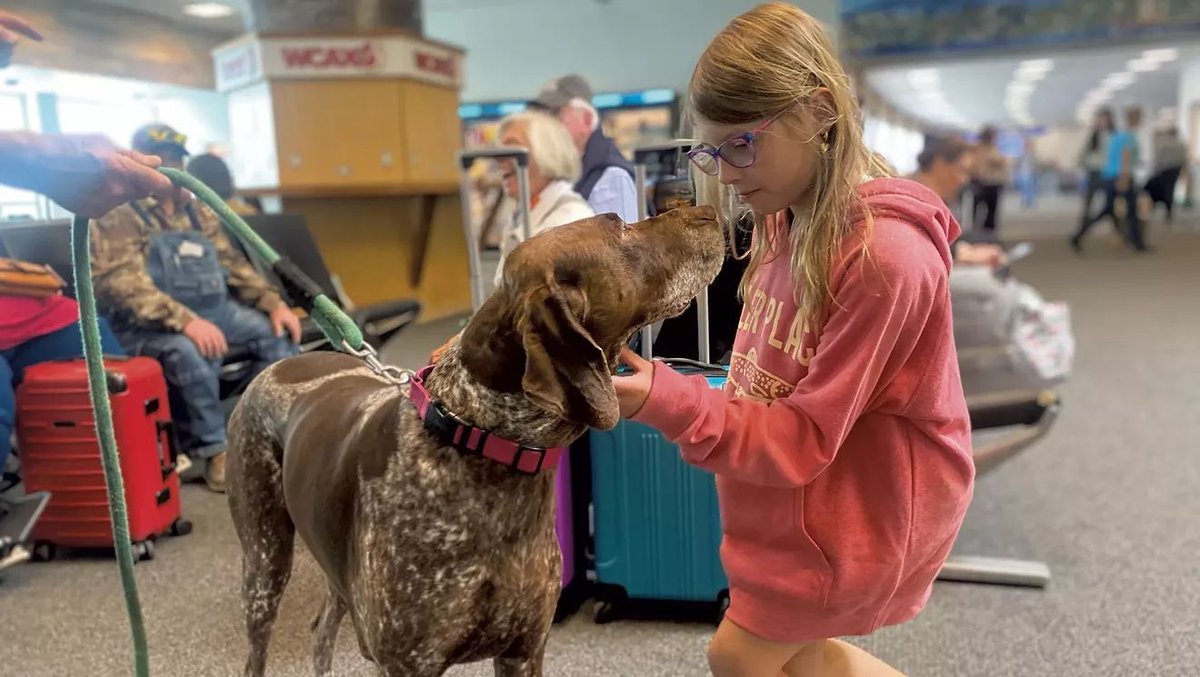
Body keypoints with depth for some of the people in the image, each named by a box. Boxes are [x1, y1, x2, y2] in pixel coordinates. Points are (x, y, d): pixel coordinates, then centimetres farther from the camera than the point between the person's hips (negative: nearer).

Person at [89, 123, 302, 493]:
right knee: (191, 352, -36)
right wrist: (185, 321, -34)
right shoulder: (116, 217, -7)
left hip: (212, 310, 7)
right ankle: (213, 449, -17)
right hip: (148, 325, -7)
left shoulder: (198, 214, 15)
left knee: (278, 334, -9)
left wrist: (274, 304, 0)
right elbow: (125, 285, -20)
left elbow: (233, 264, 17)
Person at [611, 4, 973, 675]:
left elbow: (806, 438, -26)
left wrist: (667, 401, -34)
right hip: (806, 485, 8)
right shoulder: (790, 217, -2)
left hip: (860, 505, -8)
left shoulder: (885, 256, -29)